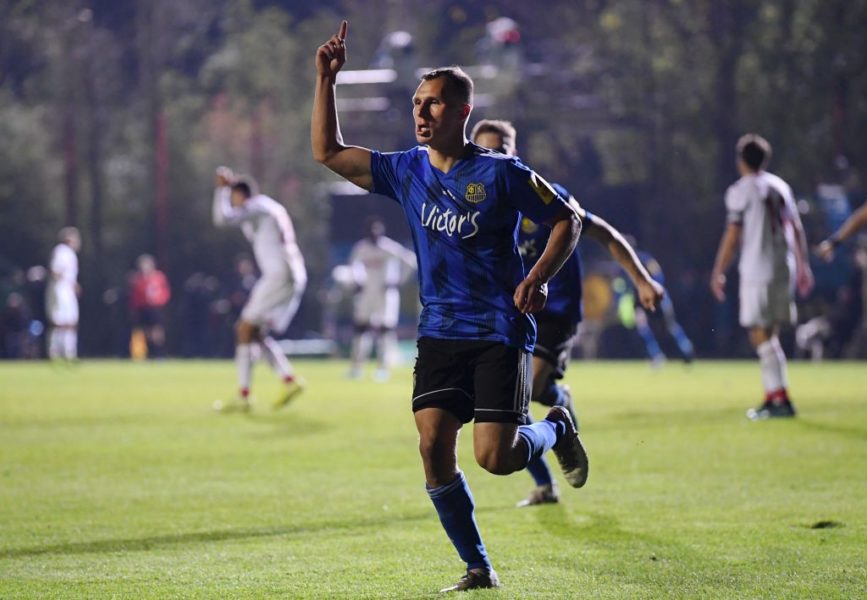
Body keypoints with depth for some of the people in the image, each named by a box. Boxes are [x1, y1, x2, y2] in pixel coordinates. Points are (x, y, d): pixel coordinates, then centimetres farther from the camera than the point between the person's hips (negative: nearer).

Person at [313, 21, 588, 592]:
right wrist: (326, 80, 3)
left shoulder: (501, 174, -7)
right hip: (440, 330, 5)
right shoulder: (407, 171, 7)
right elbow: (328, 151, 11)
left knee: (495, 456, -14)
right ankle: (478, 568, 4)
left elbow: (567, 220, 1)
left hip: (501, 331, -4)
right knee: (434, 444, -10)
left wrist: (538, 278, -13)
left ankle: (556, 429, 22)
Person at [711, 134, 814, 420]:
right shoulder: (780, 187, 14)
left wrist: (718, 272, -1)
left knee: (761, 334, -6)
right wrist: (802, 265, 22)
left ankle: (780, 399, -14)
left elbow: (733, 235, -7)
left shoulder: (741, 190, -5)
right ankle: (772, 395, 16)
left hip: (756, 270, -7)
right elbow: (796, 228, 15)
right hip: (783, 268, 7)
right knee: (769, 335, 15)